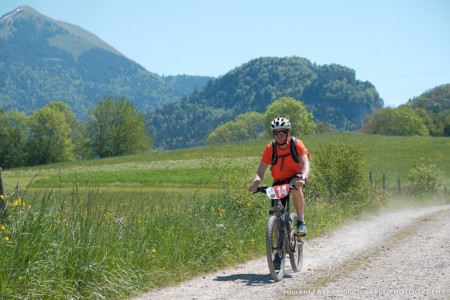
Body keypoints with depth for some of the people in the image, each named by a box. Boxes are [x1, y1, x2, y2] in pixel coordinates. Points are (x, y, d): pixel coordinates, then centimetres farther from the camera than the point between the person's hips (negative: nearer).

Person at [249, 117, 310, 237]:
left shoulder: (297, 144, -16)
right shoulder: (270, 149, -12)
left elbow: (305, 164, -29)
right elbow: (260, 171, -17)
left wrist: (303, 178, -50)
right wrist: (255, 183, -39)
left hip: (295, 177, -2)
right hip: (279, 182, 3)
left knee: (295, 186, -37)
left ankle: (301, 221, -24)